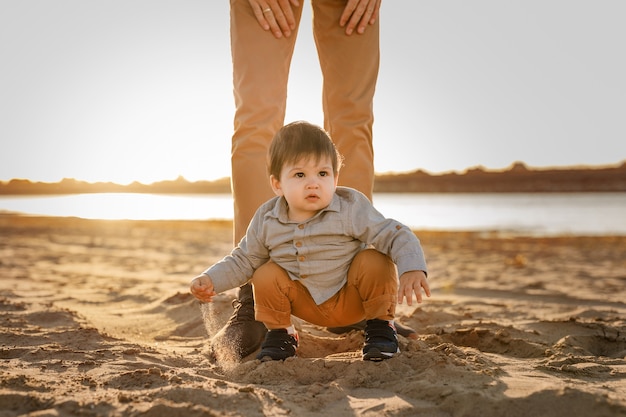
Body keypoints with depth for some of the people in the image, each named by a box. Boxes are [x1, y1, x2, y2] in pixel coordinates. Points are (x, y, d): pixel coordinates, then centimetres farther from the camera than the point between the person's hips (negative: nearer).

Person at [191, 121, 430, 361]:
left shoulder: (352, 209, -21)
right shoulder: (266, 220, -11)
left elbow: (396, 236, -23)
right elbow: (244, 260, 4)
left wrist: (412, 269, -41)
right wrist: (210, 280, -11)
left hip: (352, 299, -2)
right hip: (308, 306, 3)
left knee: (374, 262, -26)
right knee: (266, 275, -15)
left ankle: (380, 326, 0)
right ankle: (279, 333, 11)